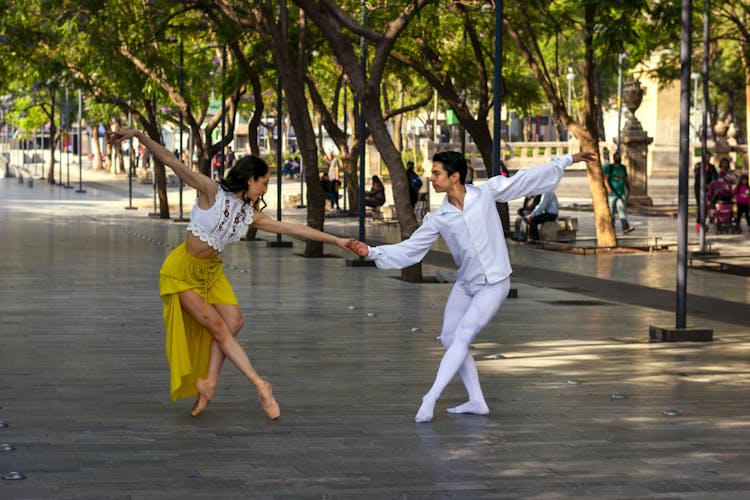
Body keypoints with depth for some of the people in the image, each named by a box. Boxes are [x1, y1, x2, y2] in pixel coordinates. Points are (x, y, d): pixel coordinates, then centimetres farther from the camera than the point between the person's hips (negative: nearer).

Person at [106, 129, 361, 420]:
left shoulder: (250, 215, 0)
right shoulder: (212, 192, -17)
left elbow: (294, 229, 3)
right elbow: (172, 162, -22)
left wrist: (336, 240, 2)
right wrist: (139, 136, -32)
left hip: (211, 272, 7)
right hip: (182, 272, -7)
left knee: (233, 321, -10)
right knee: (218, 326, -8)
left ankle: (208, 381, 0)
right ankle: (260, 386, -6)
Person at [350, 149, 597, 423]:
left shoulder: (486, 193, -9)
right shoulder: (438, 218, -2)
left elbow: (528, 179, -2)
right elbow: (409, 249, -1)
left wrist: (567, 160, 0)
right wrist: (372, 252, -14)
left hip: (494, 284, -5)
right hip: (465, 284, 5)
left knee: (462, 336, -15)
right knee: (449, 339, 4)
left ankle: (431, 397, -16)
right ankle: (477, 402, 14)